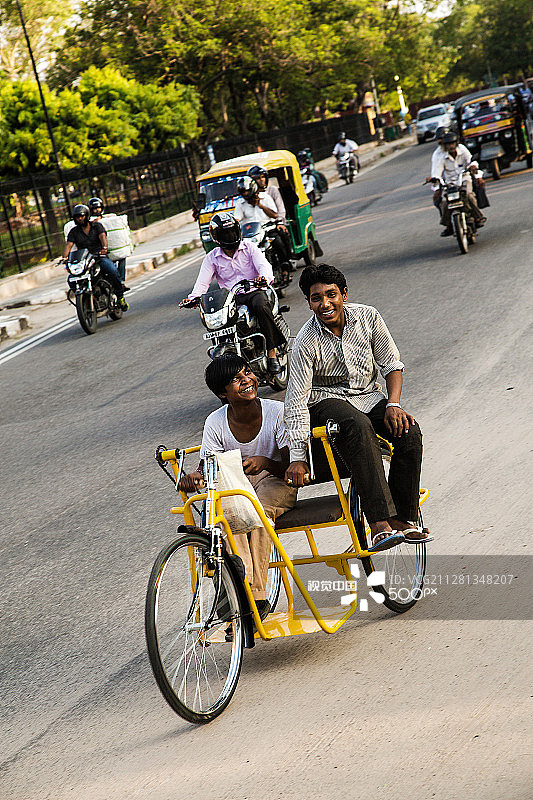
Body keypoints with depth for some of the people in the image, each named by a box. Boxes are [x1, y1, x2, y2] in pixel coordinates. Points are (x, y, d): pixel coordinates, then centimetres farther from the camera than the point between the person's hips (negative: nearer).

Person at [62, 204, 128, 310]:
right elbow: (68, 245, 0)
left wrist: (104, 247, -34)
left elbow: (103, 237, -12)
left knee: (113, 271, -31)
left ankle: (120, 296, -14)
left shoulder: (97, 226, 7)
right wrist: (64, 258, -20)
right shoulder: (73, 232, 12)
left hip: (100, 257, -2)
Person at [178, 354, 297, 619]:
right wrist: (195, 477, -28)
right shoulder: (216, 423, -7)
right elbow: (207, 466, -3)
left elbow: (291, 465, -13)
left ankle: (256, 595, -33)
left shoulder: (277, 411, -13)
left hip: (274, 481, -2)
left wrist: (265, 463, -35)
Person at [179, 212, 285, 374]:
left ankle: (272, 352, -29)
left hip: (253, 291, -2)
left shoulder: (249, 248, 6)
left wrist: (264, 277, -35)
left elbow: (263, 265, -9)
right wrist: (193, 297, -21)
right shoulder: (212, 258, 11)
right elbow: (203, 281, 1)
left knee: (261, 306, -36)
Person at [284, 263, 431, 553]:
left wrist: (393, 404, -13)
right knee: (358, 426, -38)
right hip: (327, 402, -4)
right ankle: (380, 524, -45)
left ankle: (404, 518, -11)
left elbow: (391, 364, 4)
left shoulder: (367, 317, -6)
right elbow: (296, 402, -18)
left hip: (368, 395, 4)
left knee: (409, 433, -25)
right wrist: (298, 457, -25)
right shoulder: (306, 343, -16)